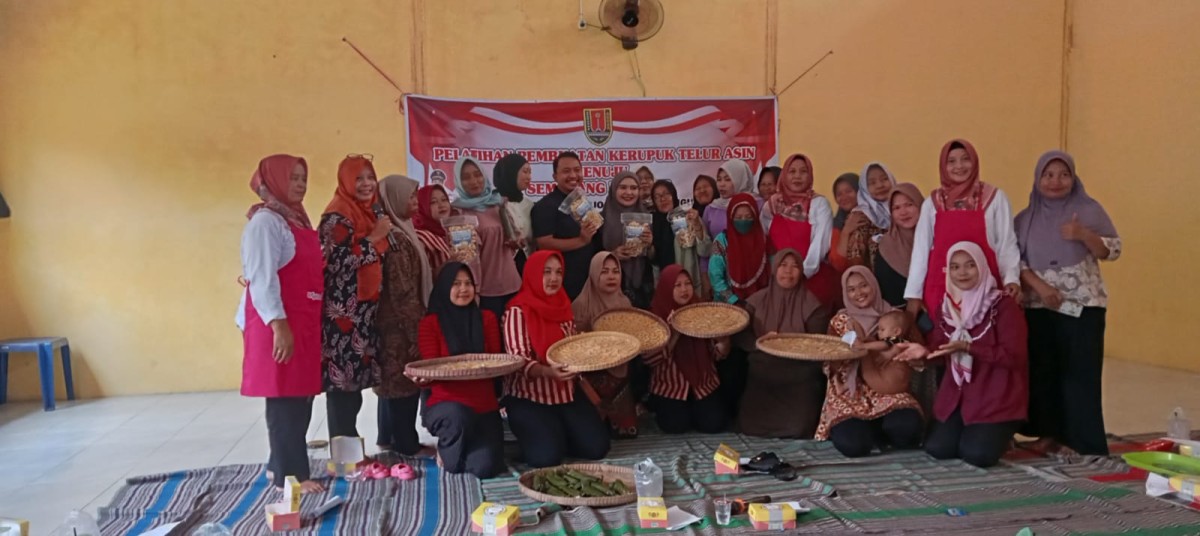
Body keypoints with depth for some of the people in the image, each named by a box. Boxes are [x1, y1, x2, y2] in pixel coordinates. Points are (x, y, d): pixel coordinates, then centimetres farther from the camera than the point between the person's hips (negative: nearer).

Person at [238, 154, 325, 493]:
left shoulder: (296, 220, 18)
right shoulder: (265, 221, -9)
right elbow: (261, 278, -17)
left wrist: (315, 323, 17)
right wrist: (279, 325, -24)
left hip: (304, 322, 9)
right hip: (280, 323, -9)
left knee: (300, 397, 11)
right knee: (285, 398, -5)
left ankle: (282, 465, 22)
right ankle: (289, 474, 1)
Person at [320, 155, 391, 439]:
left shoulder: (367, 213, 16)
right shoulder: (336, 216, -12)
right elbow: (339, 261, -22)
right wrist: (374, 238, -17)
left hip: (363, 311, 9)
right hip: (344, 313, -9)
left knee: (353, 385, 11)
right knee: (343, 384, -7)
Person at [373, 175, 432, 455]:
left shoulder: (398, 232, 12)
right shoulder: (396, 239, -19)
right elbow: (403, 293, -21)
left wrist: (416, 325, 18)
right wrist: (416, 332, -17)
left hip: (394, 323, 10)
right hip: (402, 325, -10)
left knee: (394, 379, 16)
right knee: (406, 380, -1)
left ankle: (389, 438, 27)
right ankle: (406, 444, 9)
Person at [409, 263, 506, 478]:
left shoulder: (487, 318, 9)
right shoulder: (430, 323, 1)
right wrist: (422, 377, -27)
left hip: (484, 405, 2)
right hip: (445, 403, -2)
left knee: (484, 468, -19)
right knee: (457, 416, -39)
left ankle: (465, 448, 21)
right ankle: (447, 451, -1)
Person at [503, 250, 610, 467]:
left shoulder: (564, 308, 8)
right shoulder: (517, 311, -12)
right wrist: (547, 372, -40)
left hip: (566, 393, 5)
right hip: (529, 397, -5)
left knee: (597, 447, -11)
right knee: (547, 456, -24)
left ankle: (559, 435, 17)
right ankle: (537, 435, 11)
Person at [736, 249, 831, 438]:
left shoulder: (811, 304, -2)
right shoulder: (757, 300, 4)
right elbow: (742, 337, 0)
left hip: (800, 379, -2)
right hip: (761, 376, 2)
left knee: (798, 429, -16)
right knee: (749, 426, -11)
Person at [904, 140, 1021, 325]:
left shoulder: (995, 198, 4)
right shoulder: (932, 203, 8)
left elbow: (1007, 244, 1)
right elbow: (921, 249, 7)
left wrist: (1011, 278, -15)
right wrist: (914, 294, 4)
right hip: (940, 288, 1)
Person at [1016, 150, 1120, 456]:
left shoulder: (1089, 209, 2)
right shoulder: (1026, 218, 7)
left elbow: (1113, 251, -1)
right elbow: (1014, 258, 1)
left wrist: (1083, 235, -18)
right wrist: (1039, 285, -13)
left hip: (1083, 306, -2)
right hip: (1038, 307, 2)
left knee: (1080, 373, -4)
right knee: (1042, 370, 3)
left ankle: (1086, 441, 2)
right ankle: (1049, 433, 14)